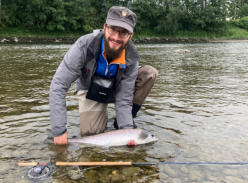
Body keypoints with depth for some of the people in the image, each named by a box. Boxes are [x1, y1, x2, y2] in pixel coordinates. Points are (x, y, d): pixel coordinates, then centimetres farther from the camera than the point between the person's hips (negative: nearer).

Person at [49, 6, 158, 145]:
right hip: (90, 91, -2)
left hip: (116, 89, 2)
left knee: (150, 73, -20)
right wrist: (59, 131, -36)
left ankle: (124, 120, -7)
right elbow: (58, 86, -33)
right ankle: (102, 113, 14)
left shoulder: (131, 58, -27)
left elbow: (124, 99, -21)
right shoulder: (84, 45, -34)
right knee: (90, 132, -23)